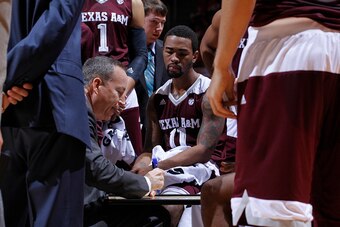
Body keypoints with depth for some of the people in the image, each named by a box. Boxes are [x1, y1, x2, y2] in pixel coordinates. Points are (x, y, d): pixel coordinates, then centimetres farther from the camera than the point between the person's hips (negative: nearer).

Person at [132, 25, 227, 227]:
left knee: (168, 208, -36)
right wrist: (139, 167, -9)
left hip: (196, 172, -5)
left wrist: (156, 167, -19)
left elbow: (204, 151, -12)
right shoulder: (158, 98, 18)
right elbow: (151, 149, 17)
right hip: (162, 171, 6)